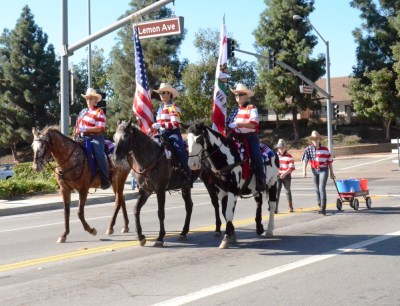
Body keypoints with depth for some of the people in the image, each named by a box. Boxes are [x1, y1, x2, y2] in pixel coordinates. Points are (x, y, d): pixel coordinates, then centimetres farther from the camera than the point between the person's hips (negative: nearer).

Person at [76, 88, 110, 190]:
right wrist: (77, 131, 4)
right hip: (84, 137, 7)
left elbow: (100, 128, -15)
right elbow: (78, 124, 26)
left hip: (96, 138, -7)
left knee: (99, 155, -22)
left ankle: (105, 180, -16)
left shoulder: (99, 112, -5)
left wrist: (85, 129, -22)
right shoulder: (83, 111, 16)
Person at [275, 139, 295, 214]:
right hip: (277, 176, 2)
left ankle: (290, 207, 28)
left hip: (286, 176, -2)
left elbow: (291, 167, -11)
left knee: (288, 191, 13)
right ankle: (275, 208, -12)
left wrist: (284, 174, -22)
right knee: (277, 191, -9)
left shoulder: (289, 156, -5)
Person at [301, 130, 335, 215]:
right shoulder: (308, 149, 0)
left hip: (323, 170, -2)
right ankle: (320, 205, 25)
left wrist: (331, 173, 10)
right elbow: (305, 160, -7)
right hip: (314, 170, 2)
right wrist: (304, 171, -19)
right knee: (317, 189, 11)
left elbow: (329, 161, 7)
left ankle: (323, 208, -21)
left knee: (322, 187, -16)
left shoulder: (325, 149, 0)